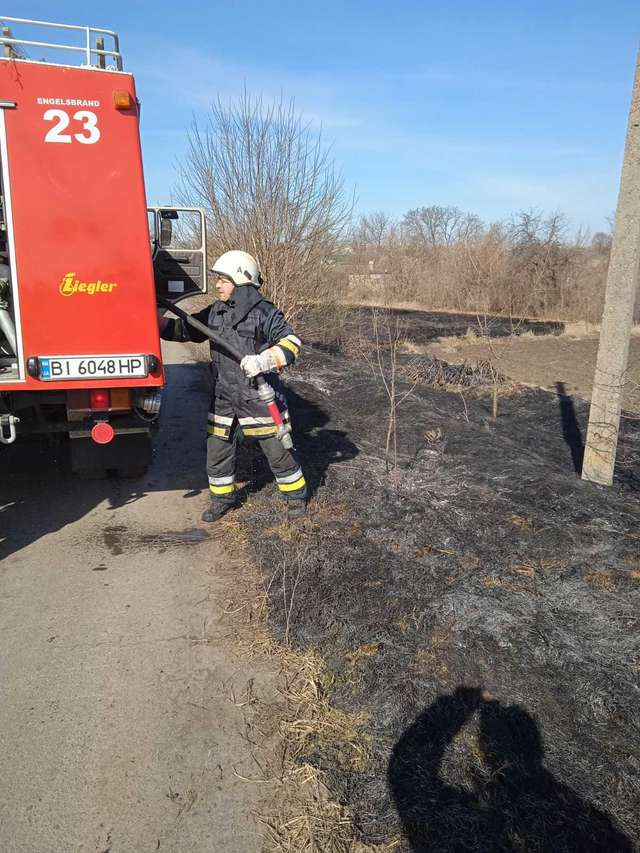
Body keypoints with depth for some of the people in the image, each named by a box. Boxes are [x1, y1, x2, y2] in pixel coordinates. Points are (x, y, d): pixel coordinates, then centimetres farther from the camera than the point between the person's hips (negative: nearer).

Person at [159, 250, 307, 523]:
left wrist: (264, 359, -31)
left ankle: (296, 497, 24)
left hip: (259, 396, -5)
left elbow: (291, 342, -17)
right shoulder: (214, 313, 8)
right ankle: (222, 498, 31)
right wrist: (157, 320, 7)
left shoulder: (264, 312, -12)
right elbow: (185, 329, 18)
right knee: (217, 449, 11)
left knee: (277, 449, 4)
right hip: (224, 397, 6)